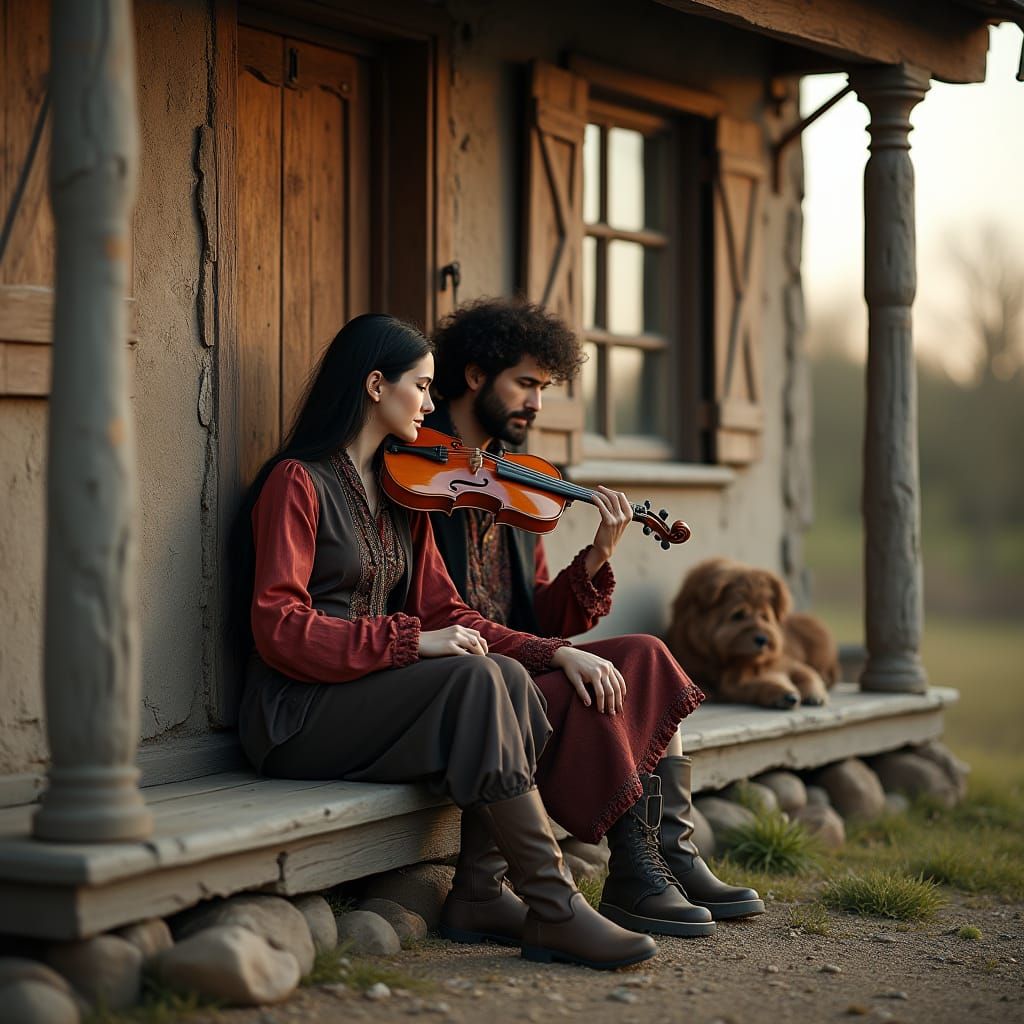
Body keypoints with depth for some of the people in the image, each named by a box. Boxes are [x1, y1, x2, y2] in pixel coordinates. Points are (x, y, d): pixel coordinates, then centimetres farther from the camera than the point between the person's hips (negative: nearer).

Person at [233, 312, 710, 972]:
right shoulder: (298, 483, -6)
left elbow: (444, 613, 12)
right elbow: (279, 628, -16)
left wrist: (554, 652, -3)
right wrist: (412, 642, -23)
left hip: (377, 691, 8)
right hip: (303, 715, -8)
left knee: (513, 680, -17)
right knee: (479, 680, -28)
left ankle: (480, 893, -16)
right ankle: (554, 908, -29)